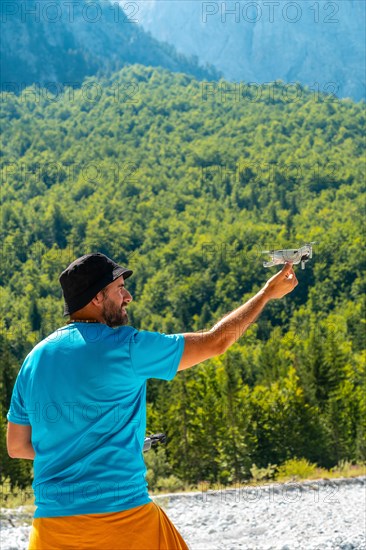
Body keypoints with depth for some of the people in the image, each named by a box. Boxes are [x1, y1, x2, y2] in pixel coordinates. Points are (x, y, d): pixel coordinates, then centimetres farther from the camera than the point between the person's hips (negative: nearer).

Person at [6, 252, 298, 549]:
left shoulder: (35, 358, 9)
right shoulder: (126, 347, -8)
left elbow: (16, 446, 15)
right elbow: (215, 342, 0)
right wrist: (268, 293, 12)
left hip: (51, 521, 5)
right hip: (123, 517, -5)